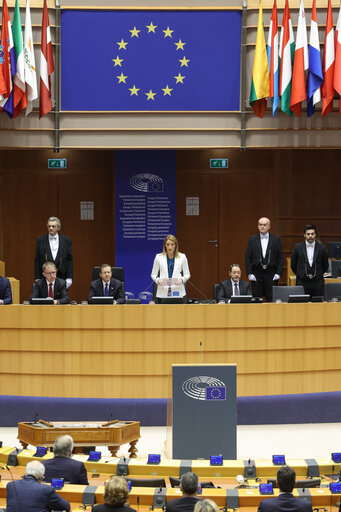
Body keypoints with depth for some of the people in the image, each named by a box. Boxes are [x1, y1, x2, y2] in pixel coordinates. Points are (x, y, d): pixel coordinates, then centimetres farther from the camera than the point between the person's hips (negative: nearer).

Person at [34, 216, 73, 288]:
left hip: (61, 277, 0)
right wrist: (37, 279, -2)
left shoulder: (66, 240, 4)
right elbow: (37, 261, 4)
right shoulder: (40, 240, 4)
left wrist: (69, 278, -2)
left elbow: (69, 260, 4)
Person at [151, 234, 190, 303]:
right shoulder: (159, 257, 8)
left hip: (178, 292, 0)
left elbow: (187, 274, 10)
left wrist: (181, 279, -12)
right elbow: (153, 274, 11)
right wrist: (158, 280, -12)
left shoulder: (182, 257, 8)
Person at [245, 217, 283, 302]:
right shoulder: (252, 239, 6)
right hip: (256, 274, 1)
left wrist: (278, 273, -5)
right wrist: (249, 273, -4)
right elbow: (247, 258, 4)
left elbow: (280, 258, 3)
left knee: (271, 300, -1)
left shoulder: (276, 239, 4)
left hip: (271, 274, -1)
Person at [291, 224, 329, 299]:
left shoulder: (321, 248, 2)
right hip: (302, 282, 0)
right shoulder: (298, 247, 0)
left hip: (317, 282, 1)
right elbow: (293, 265, 10)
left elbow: (325, 266, 12)